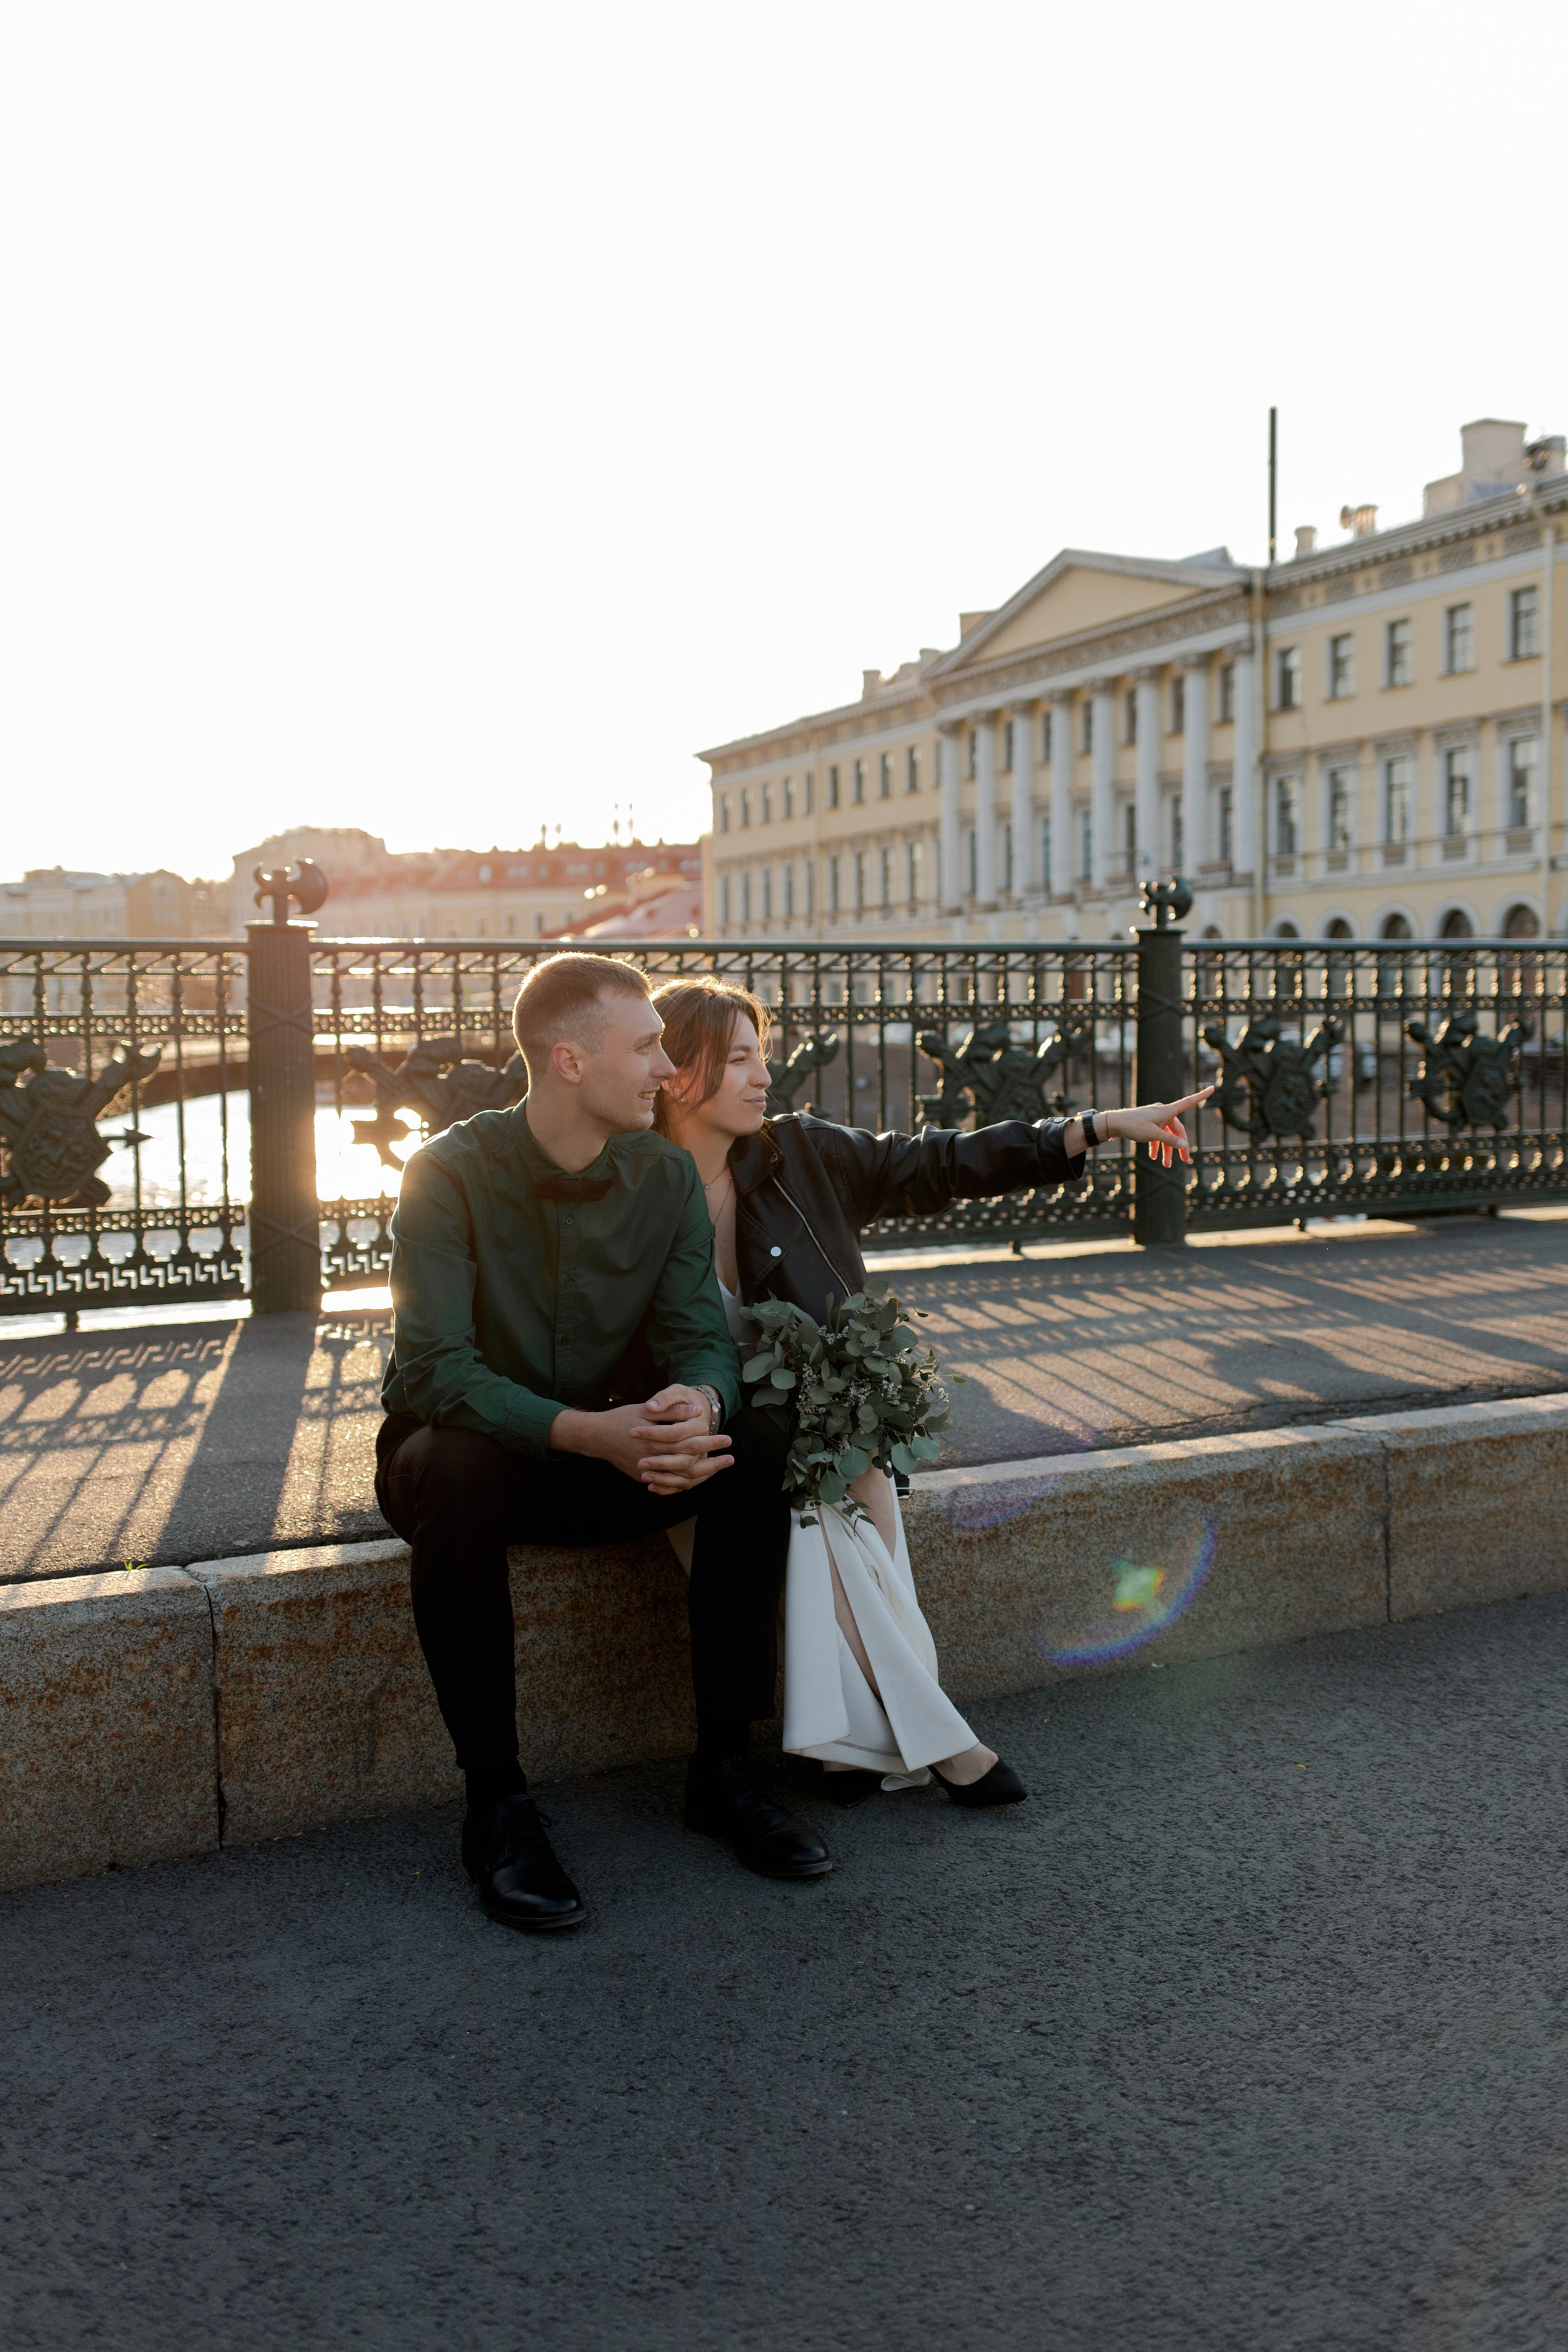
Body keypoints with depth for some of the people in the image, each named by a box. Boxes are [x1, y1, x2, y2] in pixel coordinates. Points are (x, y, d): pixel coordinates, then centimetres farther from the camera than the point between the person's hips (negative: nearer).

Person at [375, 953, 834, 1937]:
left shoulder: (665, 1174, -3)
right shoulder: (453, 1172, -17)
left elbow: (700, 1335, -6)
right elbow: (436, 1370, -26)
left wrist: (698, 1402, -32)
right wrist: (589, 1432, -41)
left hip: (605, 1452, 4)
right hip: (475, 1446, -4)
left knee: (757, 1444, -22)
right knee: (453, 1466, -38)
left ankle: (724, 1765, -12)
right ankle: (496, 1800, -24)